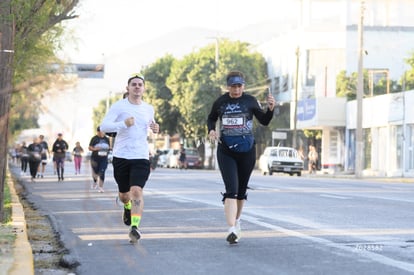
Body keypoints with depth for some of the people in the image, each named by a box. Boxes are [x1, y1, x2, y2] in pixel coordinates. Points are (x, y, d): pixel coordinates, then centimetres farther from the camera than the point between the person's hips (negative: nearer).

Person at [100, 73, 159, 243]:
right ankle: (127, 206, 49)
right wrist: (123, 124, -29)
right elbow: (103, 126, -13)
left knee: (137, 191, -17)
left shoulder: (149, 109, 10)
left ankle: (135, 226, -23)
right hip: (121, 156, -1)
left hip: (141, 157, 1)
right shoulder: (119, 106, -3)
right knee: (124, 193, 13)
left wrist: (155, 129, 7)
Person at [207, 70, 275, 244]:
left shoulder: (250, 101, -1)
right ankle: (232, 230, -22)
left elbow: (264, 121, 2)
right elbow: (211, 119, 18)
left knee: (241, 190, 14)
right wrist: (211, 131, -3)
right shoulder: (220, 102, 1)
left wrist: (270, 109, -17)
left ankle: (236, 220, 38)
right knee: (231, 189, -14)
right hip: (225, 151, -1)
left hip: (247, 151, 1)